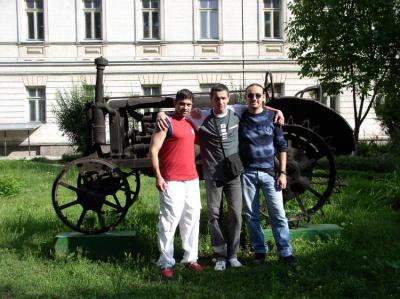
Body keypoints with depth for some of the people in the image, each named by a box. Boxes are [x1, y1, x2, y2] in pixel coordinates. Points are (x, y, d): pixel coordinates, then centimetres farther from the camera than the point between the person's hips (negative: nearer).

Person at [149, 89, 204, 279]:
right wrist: (158, 176, -16)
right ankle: (166, 263, 3)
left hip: (192, 180, 7)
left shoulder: (190, 125, 16)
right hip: (172, 181, -7)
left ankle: (190, 258, 20)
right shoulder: (166, 123, -5)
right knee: (169, 221, -5)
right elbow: (153, 150, -10)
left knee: (192, 219, 10)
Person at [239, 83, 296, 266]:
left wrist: (282, 173, 1)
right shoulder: (240, 118, 3)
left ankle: (285, 252, 7)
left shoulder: (272, 117, 4)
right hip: (247, 173, 0)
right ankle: (259, 251, 19)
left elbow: (282, 146, 7)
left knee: (278, 214, -1)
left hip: (269, 172, 0)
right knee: (251, 215, 6)